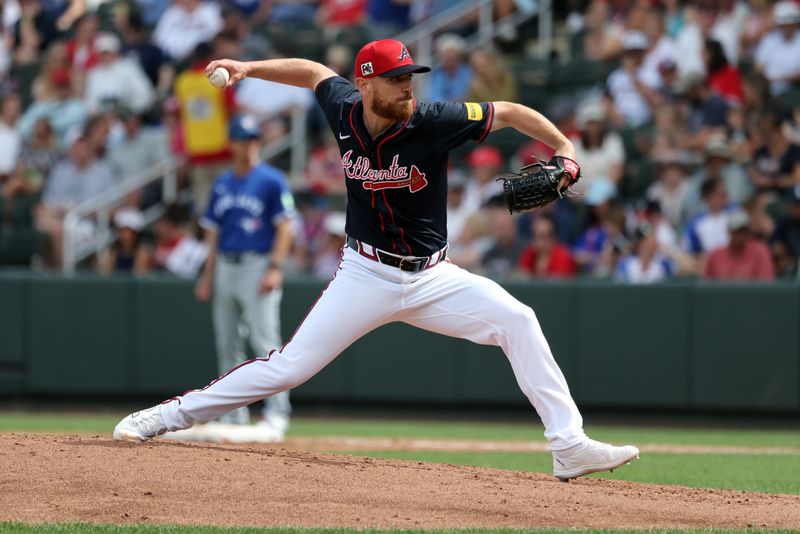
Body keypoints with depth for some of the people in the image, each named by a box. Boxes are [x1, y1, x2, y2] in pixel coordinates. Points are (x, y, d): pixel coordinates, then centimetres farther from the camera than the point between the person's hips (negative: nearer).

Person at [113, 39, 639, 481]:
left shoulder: (433, 123, -16)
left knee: (517, 321, -18)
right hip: (366, 277, 0)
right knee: (289, 366, -8)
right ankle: (171, 415, 3)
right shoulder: (344, 110, -8)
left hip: (432, 278, 0)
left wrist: (563, 148, -19)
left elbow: (507, 112, -8)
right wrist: (248, 68, 6)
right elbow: (314, 72, 14)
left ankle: (569, 446, -16)